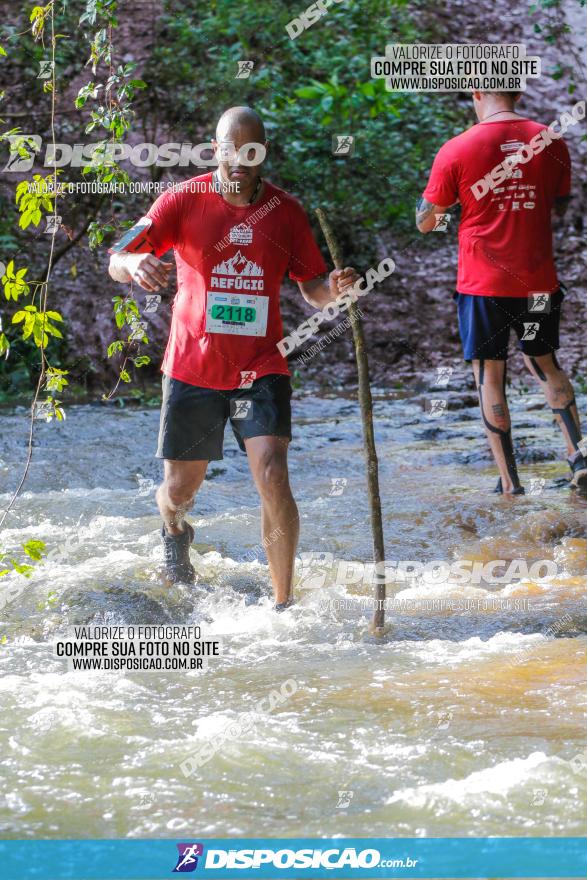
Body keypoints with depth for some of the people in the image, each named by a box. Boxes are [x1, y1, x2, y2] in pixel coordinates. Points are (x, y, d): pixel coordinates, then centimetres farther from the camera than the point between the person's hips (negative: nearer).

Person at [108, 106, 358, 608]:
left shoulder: (286, 211, 2)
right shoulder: (184, 200, -4)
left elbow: (314, 291, 5)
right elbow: (117, 261, -11)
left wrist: (335, 289, -20)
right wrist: (136, 264, -36)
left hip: (260, 369, 0)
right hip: (193, 370, 0)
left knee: (273, 479, -18)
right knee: (179, 490, 10)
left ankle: (283, 605, -10)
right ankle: (175, 533, 49)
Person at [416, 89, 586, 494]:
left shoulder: (457, 150, -9)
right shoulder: (551, 143, 0)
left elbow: (425, 221, -3)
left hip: (483, 283, -3)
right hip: (538, 280, 3)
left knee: (490, 375, 6)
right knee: (545, 362, 21)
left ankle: (510, 481, 4)